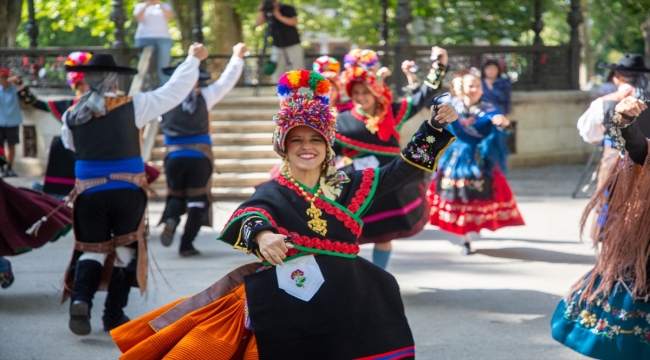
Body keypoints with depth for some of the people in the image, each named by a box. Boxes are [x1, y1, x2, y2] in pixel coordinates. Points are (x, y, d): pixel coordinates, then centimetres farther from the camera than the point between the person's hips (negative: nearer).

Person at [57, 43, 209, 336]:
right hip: (127, 192, -2)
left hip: (89, 194, 2)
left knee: (92, 250, 11)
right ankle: (114, 314, 13)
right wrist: (193, 59, 10)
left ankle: (80, 299, -15)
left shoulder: (72, 115, 1)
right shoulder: (132, 106, -7)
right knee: (125, 249, 13)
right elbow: (175, 90, -2)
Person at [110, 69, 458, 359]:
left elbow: (401, 168, 14)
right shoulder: (273, 193, -1)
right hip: (290, 315, -4)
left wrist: (436, 127, 6)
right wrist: (262, 235, -46)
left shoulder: (348, 186, 11)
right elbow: (249, 216, -22)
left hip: (348, 311, 4)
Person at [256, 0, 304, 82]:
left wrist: (279, 16, -27)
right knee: (277, 72, 1)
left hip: (293, 46, -4)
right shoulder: (268, 12, 3)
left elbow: (294, 22, -22)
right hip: (277, 47, 4)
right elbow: (258, 22, -4)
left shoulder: (288, 9, -8)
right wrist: (261, 12, -18)